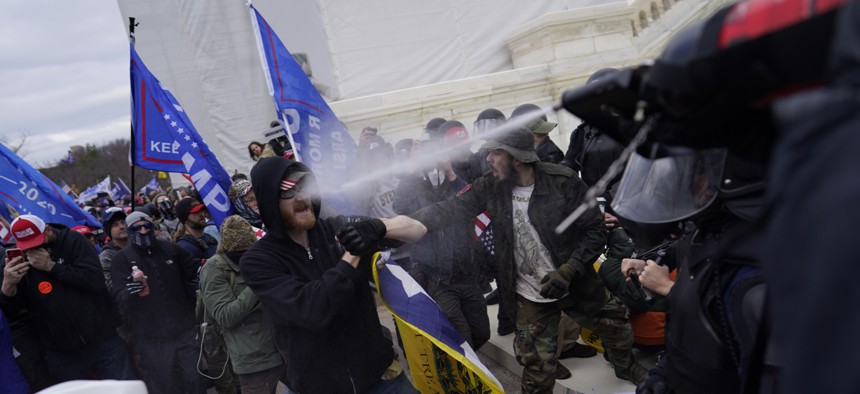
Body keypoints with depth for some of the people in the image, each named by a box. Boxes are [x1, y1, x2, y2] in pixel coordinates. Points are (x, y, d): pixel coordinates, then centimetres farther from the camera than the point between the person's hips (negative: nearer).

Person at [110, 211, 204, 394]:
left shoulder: (170, 249, 6)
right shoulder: (122, 259, -2)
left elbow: (192, 271, 22)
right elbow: (119, 298, -13)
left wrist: (191, 301, 16)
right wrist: (131, 293, -35)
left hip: (184, 330, 3)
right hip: (150, 338, -3)